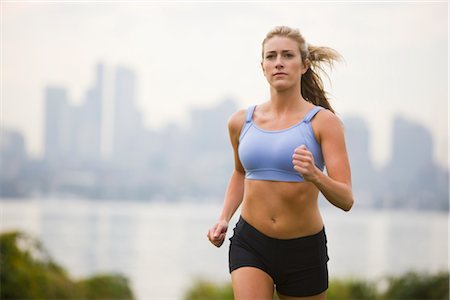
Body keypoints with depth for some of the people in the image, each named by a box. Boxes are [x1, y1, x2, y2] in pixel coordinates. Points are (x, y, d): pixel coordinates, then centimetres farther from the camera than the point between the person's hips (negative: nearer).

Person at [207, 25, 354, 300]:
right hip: (250, 244, 2)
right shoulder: (241, 122, 4)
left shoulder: (323, 121, -8)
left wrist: (315, 176, -34)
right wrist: (224, 219, 11)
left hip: (304, 249, -1)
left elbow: (346, 200, -14)